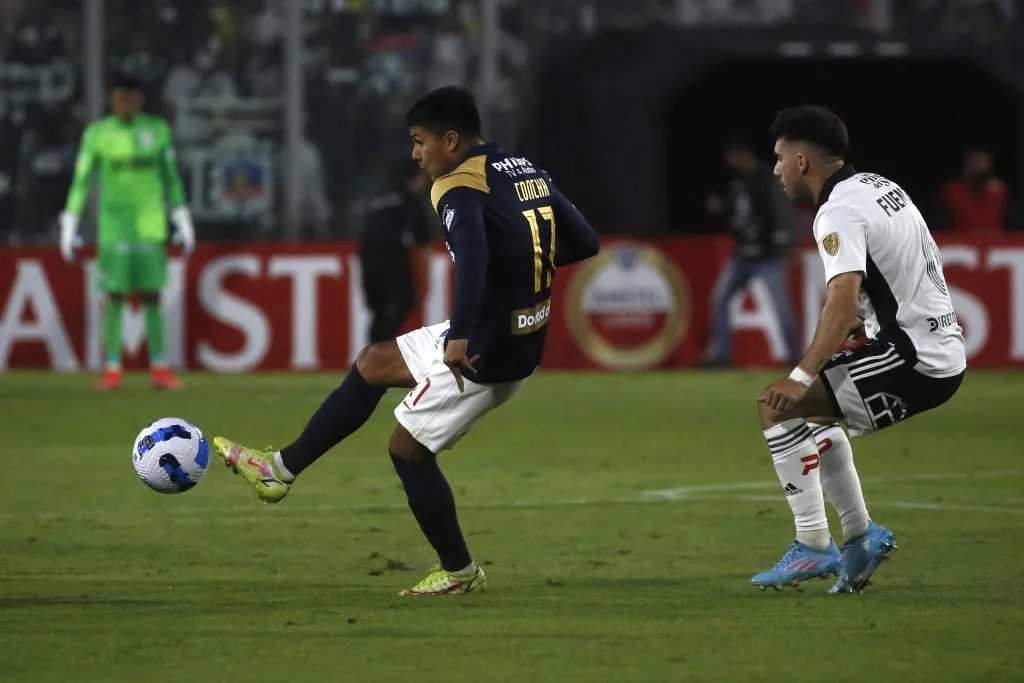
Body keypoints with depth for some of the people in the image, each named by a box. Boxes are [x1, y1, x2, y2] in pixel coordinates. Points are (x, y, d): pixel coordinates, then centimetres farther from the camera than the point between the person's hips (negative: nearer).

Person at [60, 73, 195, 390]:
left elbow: (171, 177, 12)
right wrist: (69, 224, -3)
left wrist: (183, 221, 12)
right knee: (114, 295, -2)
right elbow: (82, 179, 0)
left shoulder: (157, 130, 5)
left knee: (152, 294, 1)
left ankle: (159, 367, 5)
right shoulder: (97, 134, -1)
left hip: (151, 224, 1)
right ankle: (112, 369, 1)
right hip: (113, 223, -1)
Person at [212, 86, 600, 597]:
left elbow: (472, 254, -38)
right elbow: (585, 243, 11)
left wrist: (460, 336, -42)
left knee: (408, 448, 7)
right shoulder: (528, 172, 8)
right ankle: (283, 468, 26)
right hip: (525, 341, 9)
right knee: (372, 365, 20)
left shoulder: (458, 188, -18)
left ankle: (458, 572, 17)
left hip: (483, 354, -9)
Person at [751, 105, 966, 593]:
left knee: (778, 406, -11)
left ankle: (813, 548, -10)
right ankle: (860, 535, 24)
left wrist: (802, 376, -33)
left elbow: (844, 299, -30)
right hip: (943, 353, 10)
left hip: (914, 361, -10)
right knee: (810, 413, 24)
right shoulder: (880, 186, 14)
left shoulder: (839, 212, -16)